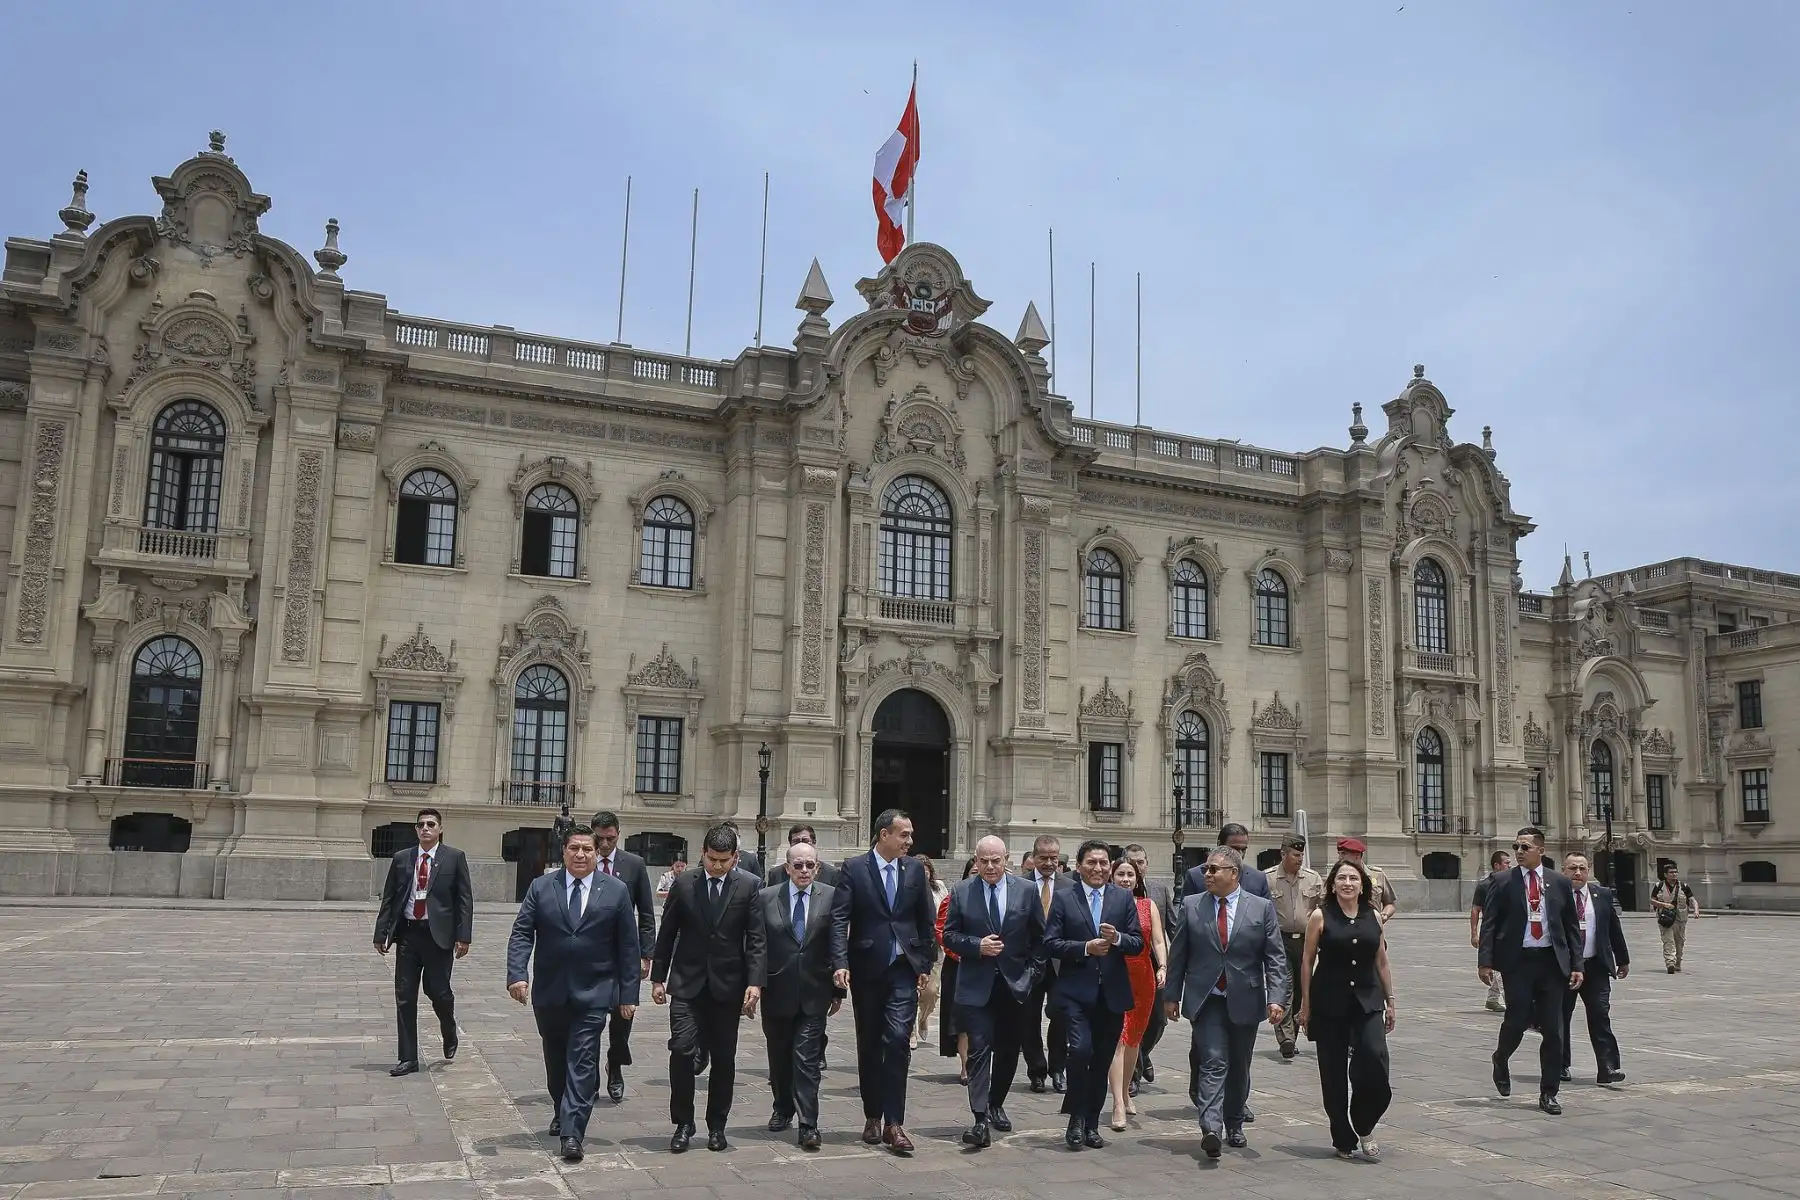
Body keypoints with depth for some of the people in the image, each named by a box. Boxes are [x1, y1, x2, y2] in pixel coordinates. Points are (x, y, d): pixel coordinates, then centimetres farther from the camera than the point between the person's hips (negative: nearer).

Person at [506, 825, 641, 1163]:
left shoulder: (616, 891, -1)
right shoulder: (540, 887, 2)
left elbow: (628, 946, 0)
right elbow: (521, 933, -2)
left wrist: (629, 994, -4)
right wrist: (517, 974, -18)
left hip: (593, 994, -2)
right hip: (549, 992, 3)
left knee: (582, 1062, -7)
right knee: (556, 1059, 17)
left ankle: (572, 1133, -7)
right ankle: (563, 1112, 38)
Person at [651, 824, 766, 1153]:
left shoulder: (748, 886, -1)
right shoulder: (684, 884, 2)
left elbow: (755, 938, -3)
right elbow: (667, 934, 7)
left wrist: (754, 982, -11)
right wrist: (658, 977, 6)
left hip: (728, 985, 0)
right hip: (687, 983, 0)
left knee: (724, 1058, 6)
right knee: (682, 1050, -10)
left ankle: (716, 1126, 21)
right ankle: (683, 1124, 5)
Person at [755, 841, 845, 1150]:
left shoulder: (830, 897, -2)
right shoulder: (766, 898, 1)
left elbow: (838, 944, -2)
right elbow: (759, 946, 0)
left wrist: (838, 988, -4)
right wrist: (755, 984, -7)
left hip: (813, 994, -2)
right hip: (777, 992, 2)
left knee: (807, 1060, -6)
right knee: (779, 1058, 15)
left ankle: (808, 1125, -3)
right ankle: (783, 1109, 36)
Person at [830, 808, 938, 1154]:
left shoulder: (914, 871, 6)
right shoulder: (854, 869, -4)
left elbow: (927, 920, 13)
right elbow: (839, 918, -9)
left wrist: (925, 963, 9)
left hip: (903, 970, 1)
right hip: (866, 969, -1)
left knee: (897, 1041, -10)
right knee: (869, 1045, 10)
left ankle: (893, 1123, -7)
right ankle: (872, 1116, 24)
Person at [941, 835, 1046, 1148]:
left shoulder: (1025, 891, 1)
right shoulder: (961, 892, -1)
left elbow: (1039, 937, 8)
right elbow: (949, 935, 1)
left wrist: (1033, 972, 2)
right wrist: (977, 945, -15)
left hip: (1015, 984, 2)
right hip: (976, 985, -2)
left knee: (1008, 1050, 13)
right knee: (979, 1049, -9)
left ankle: (996, 1105, 34)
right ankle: (981, 1120, -11)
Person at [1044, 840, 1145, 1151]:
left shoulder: (1124, 898, 7)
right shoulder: (1064, 898, 1)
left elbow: (1138, 943, 4)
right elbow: (1050, 944, -4)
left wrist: (1117, 938, -17)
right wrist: (1085, 948, -17)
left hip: (1113, 994, 3)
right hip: (1076, 992, -3)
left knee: (1102, 1062, 9)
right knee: (1081, 1050, -19)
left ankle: (1091, 1125, 24)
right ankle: (1076, 1119, -1)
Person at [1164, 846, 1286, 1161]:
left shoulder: (1262, 908, 0)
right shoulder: (1191, 905, 2)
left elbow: (1275, 958, -2)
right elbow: (1178, 955, 5)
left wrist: (1277, 998, -11)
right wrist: (1171, 995, 3)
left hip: (1244, 1001, 1)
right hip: (1206, 1001, -1)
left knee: (1239, 1067, 12)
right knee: (1214, 1062, -13)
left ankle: (1234, 1125, 29)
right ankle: (1211, 1128, -20)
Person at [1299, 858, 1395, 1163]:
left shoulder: (1372, 917, 7)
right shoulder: (1320, 916, -1)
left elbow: (1382, 962, 14)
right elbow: (1307, 961, 0)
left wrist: (1390, 1001, 12)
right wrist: (1305, 1004, -1)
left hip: (1367, 1001, 2)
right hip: (1329, 1003, -2)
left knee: (1374, 1060, -16)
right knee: (1334, 1073, 2)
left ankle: (1363, 1128, 7)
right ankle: (1344, 1140, 17)